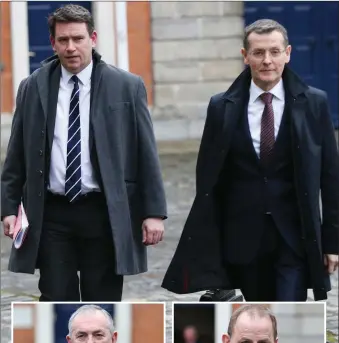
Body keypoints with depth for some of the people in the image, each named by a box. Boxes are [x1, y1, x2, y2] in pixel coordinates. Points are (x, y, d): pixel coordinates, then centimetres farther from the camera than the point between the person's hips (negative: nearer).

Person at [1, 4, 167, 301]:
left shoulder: (127, 86, -1)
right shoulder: (33, 88, 5)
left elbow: (146, 154, -1)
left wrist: (154, 212, -4)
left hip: (104, 214, -1)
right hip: (51, 214, 1)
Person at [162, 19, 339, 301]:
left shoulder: (313, 103, -2)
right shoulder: (222, 108, 0)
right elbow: (208, 180, 3)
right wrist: (208, 244, 1)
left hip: (295, 236, -1)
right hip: (243, 236, 2)